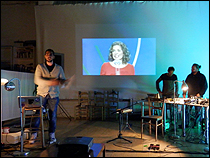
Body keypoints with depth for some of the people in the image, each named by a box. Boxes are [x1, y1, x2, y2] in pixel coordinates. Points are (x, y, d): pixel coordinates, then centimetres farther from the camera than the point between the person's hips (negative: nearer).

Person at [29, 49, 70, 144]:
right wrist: (50, 82, -22)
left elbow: (63, 80, 4)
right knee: (37, 114, -6)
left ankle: (52, 135, 14)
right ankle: (33, 135, 4)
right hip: (41, 94, -1)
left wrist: (61, 81, -22)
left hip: (54, 95, 1)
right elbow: (37, 80, -8)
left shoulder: (59, 68, 10)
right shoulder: (40, 67, 5)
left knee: (53, 116, 2)